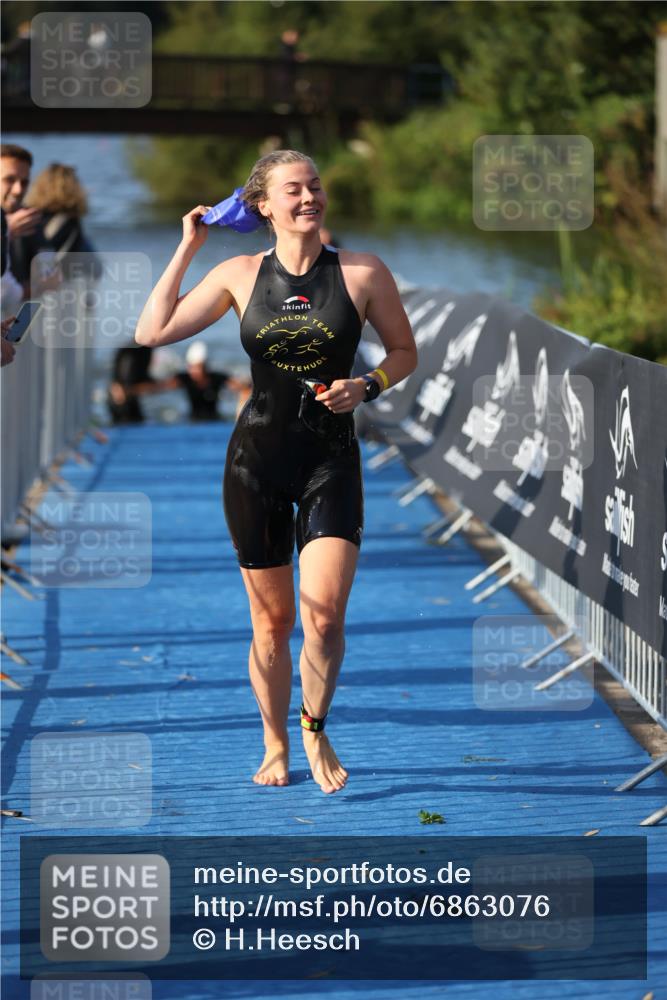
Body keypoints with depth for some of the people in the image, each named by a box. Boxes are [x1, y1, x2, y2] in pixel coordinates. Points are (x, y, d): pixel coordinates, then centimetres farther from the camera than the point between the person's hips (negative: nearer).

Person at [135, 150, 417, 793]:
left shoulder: (363, 274, -2)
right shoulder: (241, 275, 2)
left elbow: (405, 351, 9)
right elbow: (152, 332, 0)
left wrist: (365, 388, -9)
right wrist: (186, 250, 1)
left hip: (330, 457, -1)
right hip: (256, 456, 1)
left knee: (324, 615, -14)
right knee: (271, 620, 7)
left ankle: (316, 729, 11)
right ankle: (275, 746, 25)